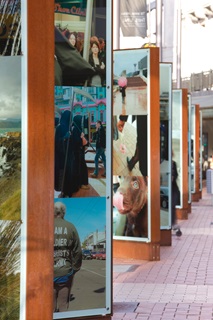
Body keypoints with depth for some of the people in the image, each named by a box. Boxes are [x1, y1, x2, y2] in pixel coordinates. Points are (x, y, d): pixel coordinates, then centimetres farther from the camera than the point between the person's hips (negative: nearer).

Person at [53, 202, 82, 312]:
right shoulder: (71, 227, -1)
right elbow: (77, 251, 1)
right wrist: (74, 268, 12)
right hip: (65, 273, 1)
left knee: (50, 307, 7)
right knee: (63, 306, 8)